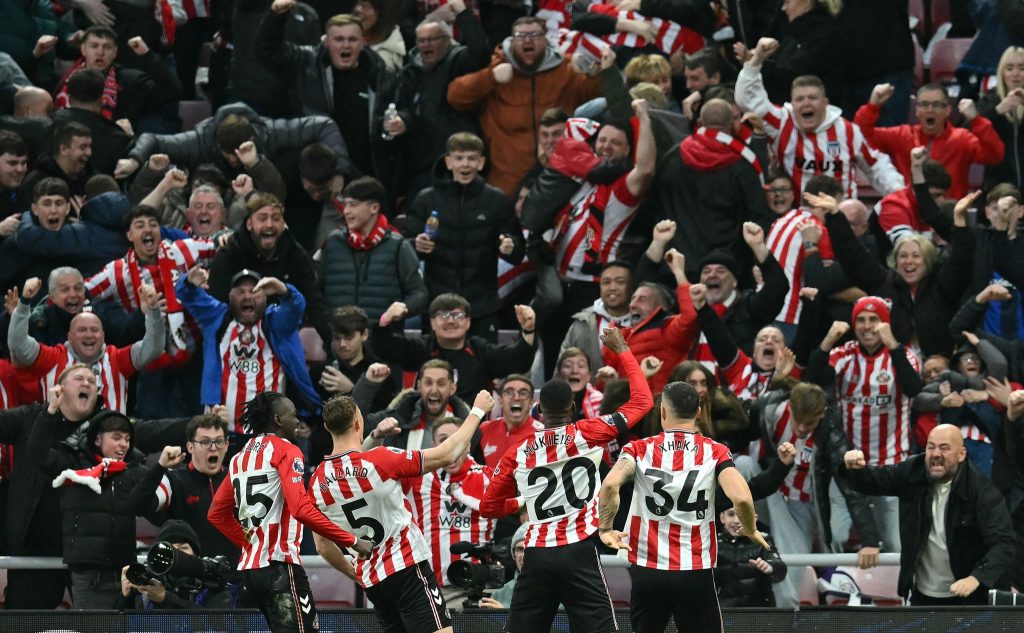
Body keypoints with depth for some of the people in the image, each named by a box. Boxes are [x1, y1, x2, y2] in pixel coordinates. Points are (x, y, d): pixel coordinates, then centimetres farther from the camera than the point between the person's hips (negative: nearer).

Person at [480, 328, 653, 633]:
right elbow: (642, 401, 4)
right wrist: (622, 350, 13)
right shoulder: (585, 435, -2)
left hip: (536, 556, 4)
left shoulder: (517, 454, 9)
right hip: (578, 553, -4)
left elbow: (488, 507, 16)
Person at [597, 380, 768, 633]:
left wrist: (606, 528, -5)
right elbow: (741, 498, -16)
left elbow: (610, 484, -18)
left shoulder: (640, 449, 1)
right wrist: (750, 530, 4)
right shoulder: (715, 452, -1)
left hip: (647, 572, 1)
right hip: (697, 572, -1)